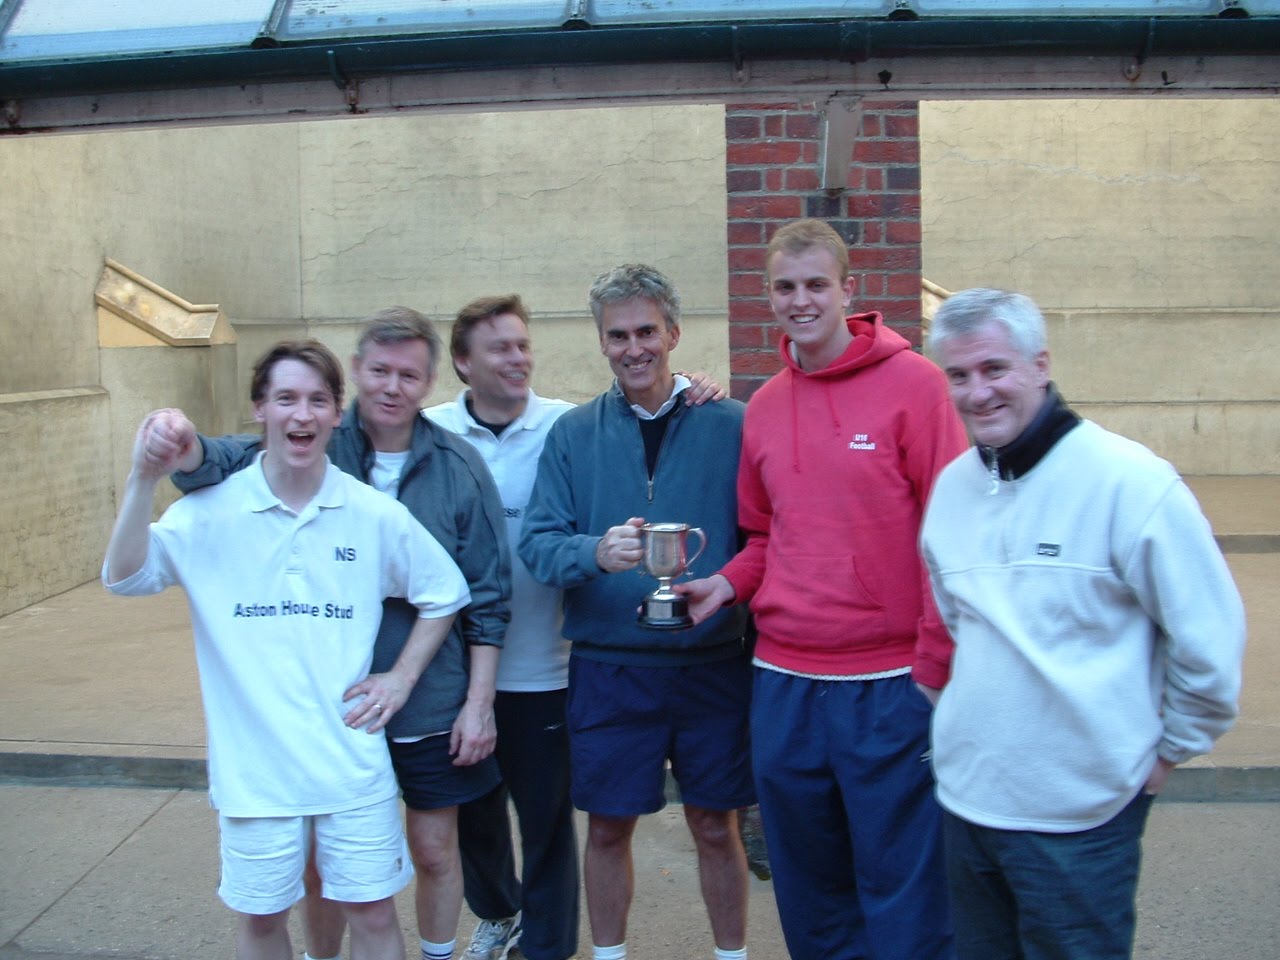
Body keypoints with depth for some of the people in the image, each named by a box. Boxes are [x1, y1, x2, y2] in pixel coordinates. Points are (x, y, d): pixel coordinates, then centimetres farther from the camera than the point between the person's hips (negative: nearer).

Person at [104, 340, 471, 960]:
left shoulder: (376, 515, -4)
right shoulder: (212, 510, -6)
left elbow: (444, 594, 8)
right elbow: (124, 578, -16)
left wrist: (401, 677, 0)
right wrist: (144, 479, -28)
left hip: (354, 763, 0)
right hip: (252, 765, 0)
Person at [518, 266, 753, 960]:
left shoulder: (730, 425, -1)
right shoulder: (573, 434, 2)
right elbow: (536, 543, -6)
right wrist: (595, 553, -24)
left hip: (712, 663, -1)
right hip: (608, 665, 1)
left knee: (715, 826, 12)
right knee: (608, 826, 13)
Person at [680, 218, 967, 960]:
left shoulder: (913, 383, -7)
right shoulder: (764, 406, 9)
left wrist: (935, 668, -11)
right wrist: (728, 584, 0)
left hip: (889, 684, -5)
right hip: (784, 681, 5)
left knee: (902, 895, 7)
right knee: (809, 895, 19)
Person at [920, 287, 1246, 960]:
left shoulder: (1128, 481, -16)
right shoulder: (951, 486, 4)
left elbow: (1209, 633, -10)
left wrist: (1171, 746, -1)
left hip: (1079, 813, -5)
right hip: (963, 796, 6)